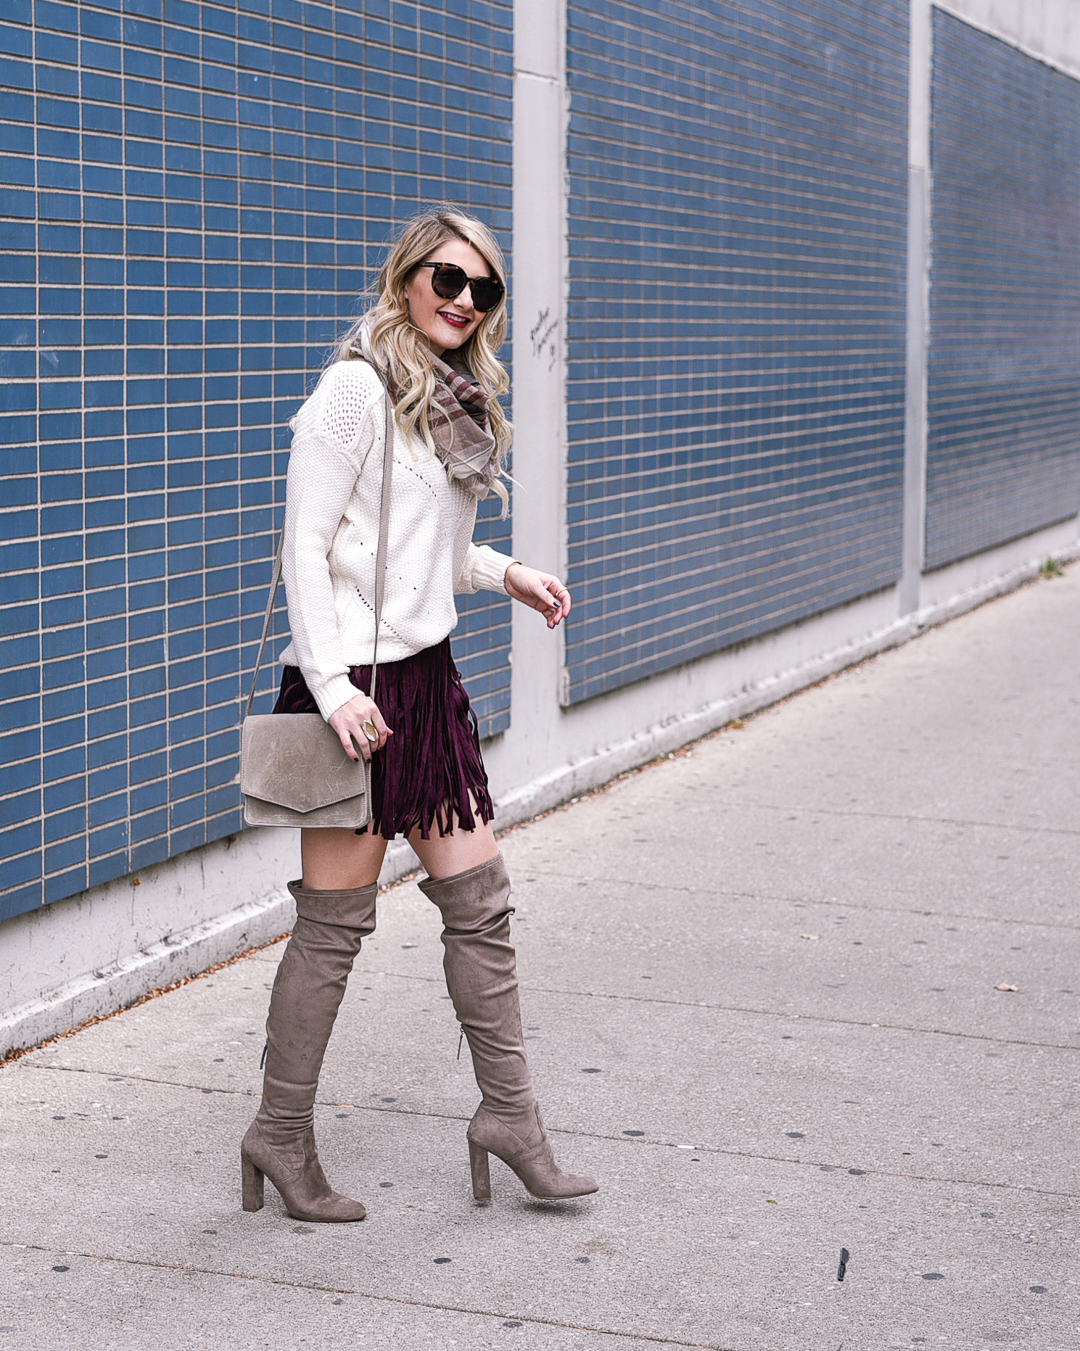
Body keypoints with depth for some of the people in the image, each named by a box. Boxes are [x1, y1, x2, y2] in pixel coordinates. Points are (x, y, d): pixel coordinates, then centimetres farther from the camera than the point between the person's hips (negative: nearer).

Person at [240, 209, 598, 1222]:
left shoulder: (458, 401, 16)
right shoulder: (356, 389, -11)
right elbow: (306, 543, -16)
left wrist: (504, 573, 13)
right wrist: (333, 684, -22)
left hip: (428, 676, 8)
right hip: (354, 685, -8)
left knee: (479, 902, 9)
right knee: (336, 920, -2)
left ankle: (508, 1112, 18)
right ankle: (282, 1135, 11)